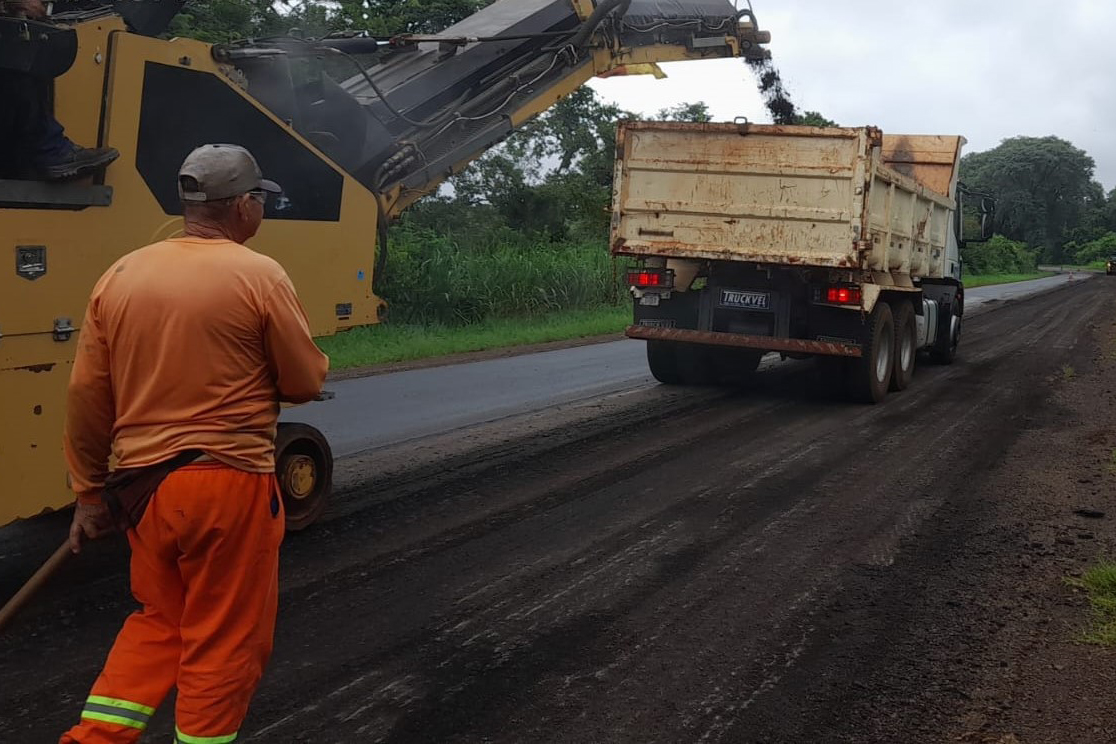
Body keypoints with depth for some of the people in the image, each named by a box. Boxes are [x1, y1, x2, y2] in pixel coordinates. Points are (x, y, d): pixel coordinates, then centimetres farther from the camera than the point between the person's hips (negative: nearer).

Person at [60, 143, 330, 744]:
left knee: (158, 621, 24)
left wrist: (89, 493, 14)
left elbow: (86, 396, 6)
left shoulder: (119, 276, 5)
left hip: (143, 483, 6)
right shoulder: (260, 277, -9)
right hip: (230, 484, -5)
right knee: (225, 640, 10)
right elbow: (305, 383, -2)